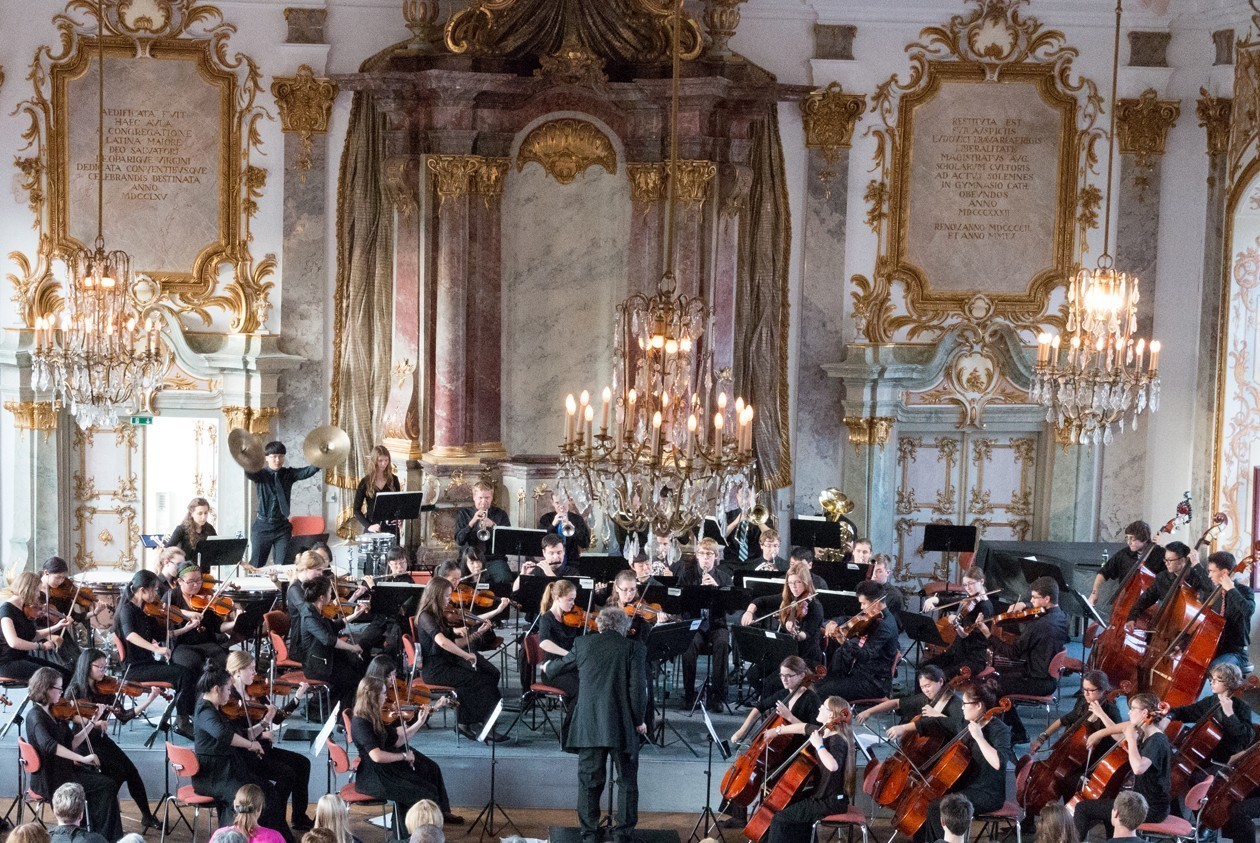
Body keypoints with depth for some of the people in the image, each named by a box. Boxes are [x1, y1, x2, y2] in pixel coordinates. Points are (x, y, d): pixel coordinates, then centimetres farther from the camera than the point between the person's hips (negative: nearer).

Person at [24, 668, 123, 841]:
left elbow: (71, 744, 11)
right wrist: (82, 758, -37)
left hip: (60, 771, 8)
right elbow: (48, 745, -35)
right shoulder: (36, 716, -17)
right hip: (51, 780, -8)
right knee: (107, 785, -11)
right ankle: (105, 836, 0)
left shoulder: (53, 713, 10)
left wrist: (93, 721, 6)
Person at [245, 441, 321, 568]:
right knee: (255, 566, 4)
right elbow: (249, 473, -26)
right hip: (262, 527, -2)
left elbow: (308, 471, -12)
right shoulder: (260, 474, -3)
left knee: (282, 566, -2)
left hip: (282, 527, 2)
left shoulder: (289, 474, 4)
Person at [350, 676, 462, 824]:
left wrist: (420, 722, 8)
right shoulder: (360, 723, -23)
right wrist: (404, 756, -17)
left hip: (388, 767, 10)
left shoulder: (375, 717, 6)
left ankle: (441, 812, 26)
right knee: (425, 794, -14)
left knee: (431, 769, 14)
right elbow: (377, 756, -32)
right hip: (374, 777, -10)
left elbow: (396, 741, 10)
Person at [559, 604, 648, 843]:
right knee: (627, 781, 10)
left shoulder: (583, 644, 5)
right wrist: (640, 720, 1)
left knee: (589, 780, 10)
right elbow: (638, 688, -9)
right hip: (623, 726, -2)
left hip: (588, 725, 2)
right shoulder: (635, 648, -3)